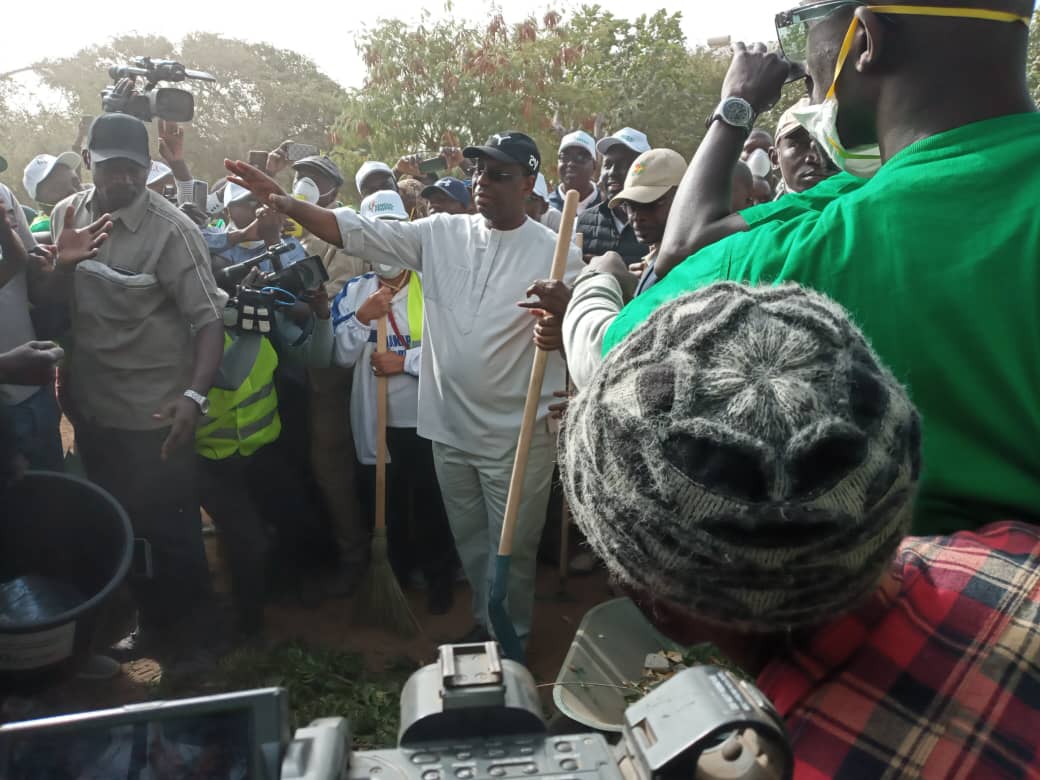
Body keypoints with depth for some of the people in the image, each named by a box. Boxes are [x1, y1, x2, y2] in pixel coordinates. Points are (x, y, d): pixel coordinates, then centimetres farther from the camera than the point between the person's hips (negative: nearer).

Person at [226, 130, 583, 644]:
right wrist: (286, 204, -15)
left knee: (512, 548, 11)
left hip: (518, 433, -4)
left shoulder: (556, 253, -9)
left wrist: (561, 331, -31)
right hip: (450, 426, 4)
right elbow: (355, 232, -3)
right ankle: (484, 623, 43)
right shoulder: (440, 233, 1)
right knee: (469, 541, 21)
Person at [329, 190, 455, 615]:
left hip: (425, 419, -3)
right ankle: (394, 574, 41)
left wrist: (406, 361, -17)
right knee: (382, 504, 18)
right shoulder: (353, 291, 2)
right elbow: (341, 356, -2)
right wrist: (362, 317, -16)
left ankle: (439, 577, 31)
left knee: (432, 503, 9)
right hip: (373, 422, 4)